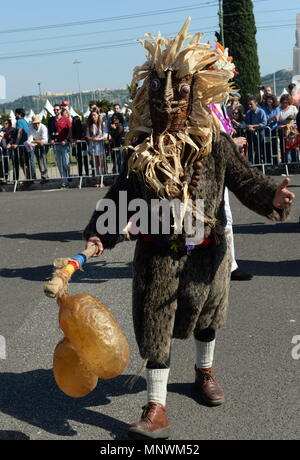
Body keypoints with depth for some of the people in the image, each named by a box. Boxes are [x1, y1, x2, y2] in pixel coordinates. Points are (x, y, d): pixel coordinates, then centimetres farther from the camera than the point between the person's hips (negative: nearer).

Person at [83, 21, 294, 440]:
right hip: (157, 254, 0)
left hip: (206, 251, 1)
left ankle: (205, 371, 49)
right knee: (155, 325, -1)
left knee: (205, 315, 20)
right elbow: (122, 198, -4)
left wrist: (272, 197, -29)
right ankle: (156, 409, 9)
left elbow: (245, 180, -9)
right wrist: (100, 235, -16)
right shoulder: (142, 151, -5)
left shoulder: (215, 144, -8)